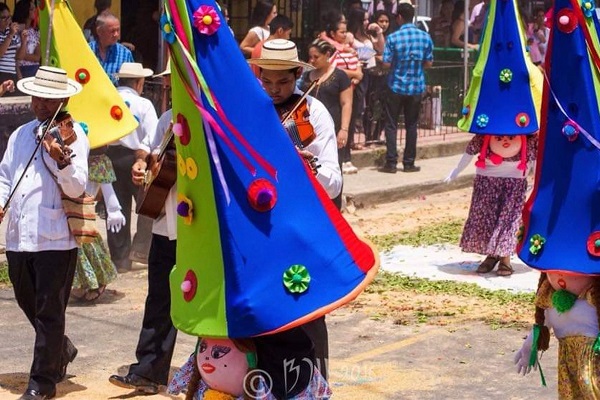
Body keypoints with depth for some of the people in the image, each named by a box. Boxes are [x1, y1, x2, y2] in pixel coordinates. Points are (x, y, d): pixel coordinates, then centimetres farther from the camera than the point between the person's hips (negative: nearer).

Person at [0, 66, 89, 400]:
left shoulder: (73, 134, -5)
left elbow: (77, 187, -15)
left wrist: (61, 159, -33)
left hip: (55, 239, -7)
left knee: (49, 312, -1)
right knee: (29, 306, 20)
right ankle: (62, 351, 42)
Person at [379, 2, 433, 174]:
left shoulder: (393, 38, -11)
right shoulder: (425, 37, -2)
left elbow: (386, 64, -11)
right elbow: (428, 63, 3)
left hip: (396, 86, -2)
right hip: (416, 87, 3)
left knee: (391, 125, 5)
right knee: (411, 125, 11)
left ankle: (391, 163, 1)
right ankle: (409, 163, 14)